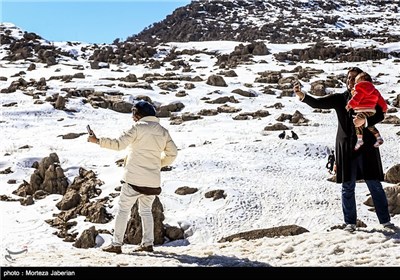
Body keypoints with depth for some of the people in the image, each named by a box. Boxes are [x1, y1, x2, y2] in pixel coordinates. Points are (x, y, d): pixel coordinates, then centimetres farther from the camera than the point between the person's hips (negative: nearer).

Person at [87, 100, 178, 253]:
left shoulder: (138, 127, -7)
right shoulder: (163, 131, 10)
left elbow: (118, 144, -15)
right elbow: (172, 153, 10)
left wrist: (97, 140, -9)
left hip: (134, 178, -5)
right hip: (153, 180, 5)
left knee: (123, 209, 3)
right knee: (146, 210, 18)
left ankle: (116, 244, 2)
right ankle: (148, 243, 13)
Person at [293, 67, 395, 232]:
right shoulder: (339, 99, 8)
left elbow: (380, 115, -7)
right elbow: (317, 103, -3)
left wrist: (365, 121, -26)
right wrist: (301, 95, -21)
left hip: (366, 146, -1)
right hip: (346, 148, 1)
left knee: (375, 185, 2)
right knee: (348, 186, 4)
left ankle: (385, 221, 12)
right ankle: (350, 223, 13)